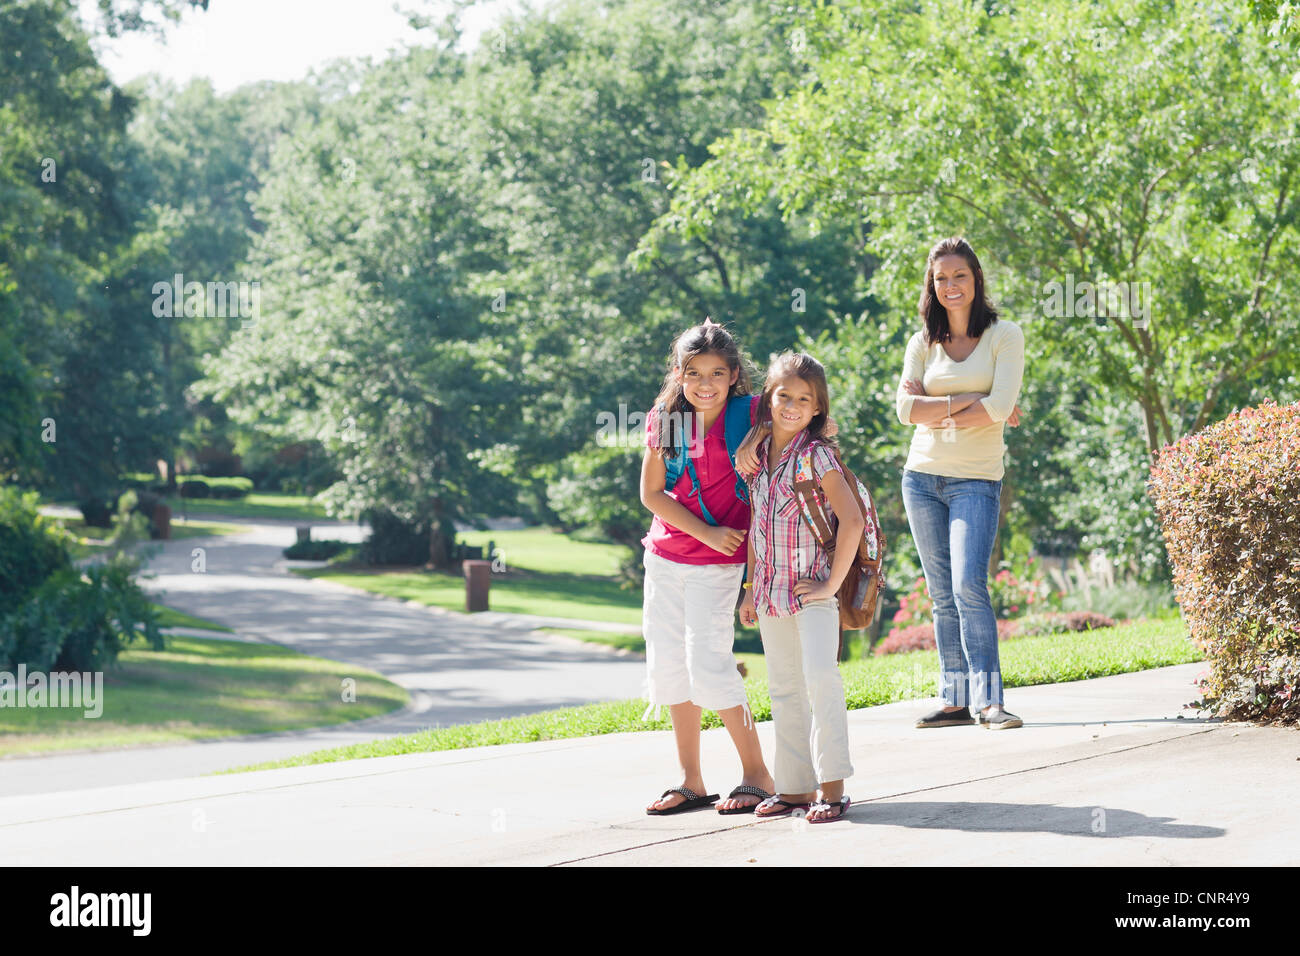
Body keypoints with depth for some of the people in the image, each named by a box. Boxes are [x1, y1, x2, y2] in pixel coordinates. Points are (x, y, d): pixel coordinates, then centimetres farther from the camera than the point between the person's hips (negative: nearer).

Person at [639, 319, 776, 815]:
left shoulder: (750, 415, -10)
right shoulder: (664, 420, 0)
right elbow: (650, 492, -1)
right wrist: (705, 533, -11)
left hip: (719, 561, -5)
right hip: (665, 554, 5)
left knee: (708, 663, -12)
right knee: (668, 663, 8)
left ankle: (756, 774, 2)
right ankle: (691, 782, 19)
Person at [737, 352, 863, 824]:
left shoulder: (817, 455, -11)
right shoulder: (759, 454, 7)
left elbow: (852, 520, -17)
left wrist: (832, 584, -16)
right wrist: (751, 588, 15)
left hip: (813, 589, -7)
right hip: (772, 591, 7)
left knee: (820, 675, -19)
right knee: (784, 688, 10)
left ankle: (831, 786, -14)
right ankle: (795, 786, 17)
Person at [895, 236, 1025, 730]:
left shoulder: (1004, 335, 0)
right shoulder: (922, 343, 10)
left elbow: (999, 408, -13)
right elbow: (907, 410, -4)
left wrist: (937, 411, -6)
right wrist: (969, 402, -12)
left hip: (976, 480, -4)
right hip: (922, 477, 4)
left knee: (969, 586, -17)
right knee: (942, 595, 5)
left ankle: (989, 702, -16)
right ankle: (955, 701, 8)